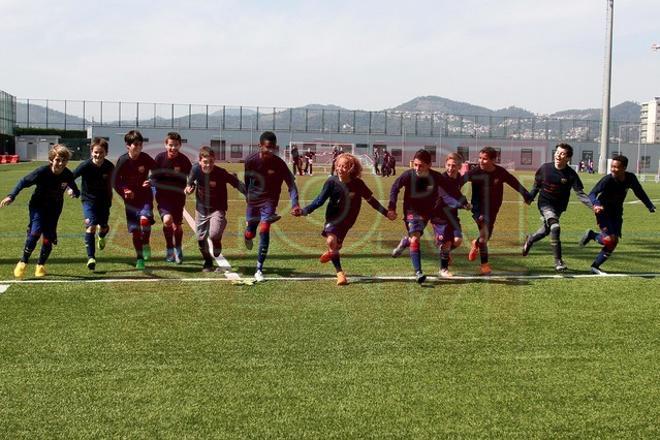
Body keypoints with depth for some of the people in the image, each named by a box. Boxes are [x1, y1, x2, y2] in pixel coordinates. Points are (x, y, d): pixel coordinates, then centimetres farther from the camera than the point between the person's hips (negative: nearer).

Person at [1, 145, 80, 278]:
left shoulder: (68, 175, -16)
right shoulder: (42, 172, -24)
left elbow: (74, 187, 6)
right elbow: (24, 182, -15)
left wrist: (75, 192, -15)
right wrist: (11, 196, -23)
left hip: (54, 209, 3)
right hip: (38, 206, -3)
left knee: (48, 238, 1)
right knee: (35, 232, -20)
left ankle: (41, 265, 24)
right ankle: (23, 262, -3)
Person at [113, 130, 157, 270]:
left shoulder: (145, 158, -9)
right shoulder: (123, 161, -10)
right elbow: (116, 182, -1)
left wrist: (151, 182, -14)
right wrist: (124, 192, -18)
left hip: (145, 197, -1)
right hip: (131, 199, 1)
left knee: (145, 220, -27)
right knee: (135, 230, 4)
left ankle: (146, 245, 1)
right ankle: (139, 258, 20)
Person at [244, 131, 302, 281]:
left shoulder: (279, 163, -17)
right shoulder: (251, 161, -12)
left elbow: (291, 184, -15)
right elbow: (246, 181, 6)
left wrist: (295, 204, -27)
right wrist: (247, 197, 12)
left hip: (269, 201, -2)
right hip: (253, 200, 2)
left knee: (264, 230, -20)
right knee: (250, 234, 7)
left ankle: (259, 270, -12)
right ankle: (248, 238, 50)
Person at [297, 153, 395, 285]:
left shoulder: (357, 184, -12)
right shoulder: (332, 181, -14)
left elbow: (371, 199, 0)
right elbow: (320, 200, -10)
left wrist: (386, 213, 1)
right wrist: (304, 211, -21)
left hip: (347, 220, 1)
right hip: (333, 217, -1)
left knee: (336, 246, 1)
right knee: (331, 241, -22)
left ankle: (331, 252, 41)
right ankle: (340, 273, -6)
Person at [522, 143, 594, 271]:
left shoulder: (571, 174, -12)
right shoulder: (545, 168, -9)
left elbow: (580, 193, -15)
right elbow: (536, 185, 8)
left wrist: (593, 206, -27)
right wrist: (530, 197, 4)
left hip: (558, 207, 3)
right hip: (545, 203, -2)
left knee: (546, 231, 16)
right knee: (555, 227, -24)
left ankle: (530, 240, 51)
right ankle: (558, 261, -18)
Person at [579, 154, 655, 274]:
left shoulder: (630, 178, -9)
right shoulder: (607, 180, -24)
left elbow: (640, 193, 9)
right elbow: (592, 194, -32)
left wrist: (650, 206, 2)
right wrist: (596, 204, -52)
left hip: (617, 212, 6)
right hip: (603, 211, -6)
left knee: (614, 242, 2)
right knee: (610, 239, -20)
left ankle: (595, 266, 14)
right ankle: (591, 235, 11)